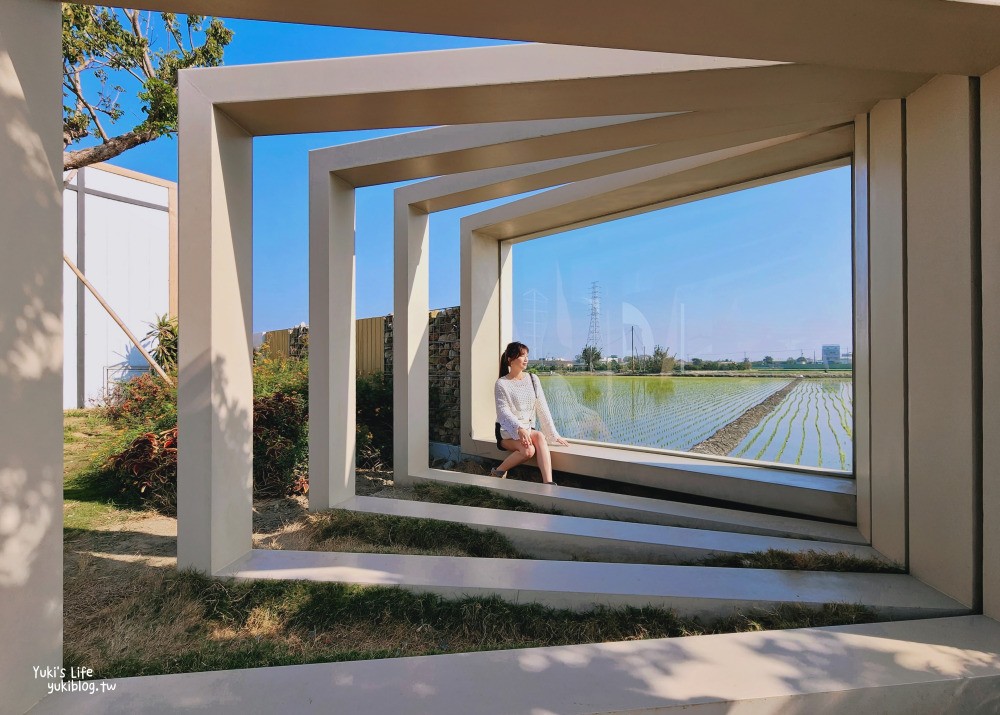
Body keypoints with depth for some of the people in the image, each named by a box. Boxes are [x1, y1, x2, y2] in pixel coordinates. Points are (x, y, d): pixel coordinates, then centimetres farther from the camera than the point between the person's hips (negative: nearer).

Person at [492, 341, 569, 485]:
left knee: (540, 436, -30)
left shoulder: (533, 379, 4)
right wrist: (519, 429, -34)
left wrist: (554, 435, -3)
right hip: (507, 431, -3)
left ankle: (547, 483, -40)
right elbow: (504, 412, -17)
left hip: (527, 428, 4)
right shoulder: (501, 384, -8)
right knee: (528, 450, -31)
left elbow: (542, 409, 2)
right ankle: (498, 472, -11)